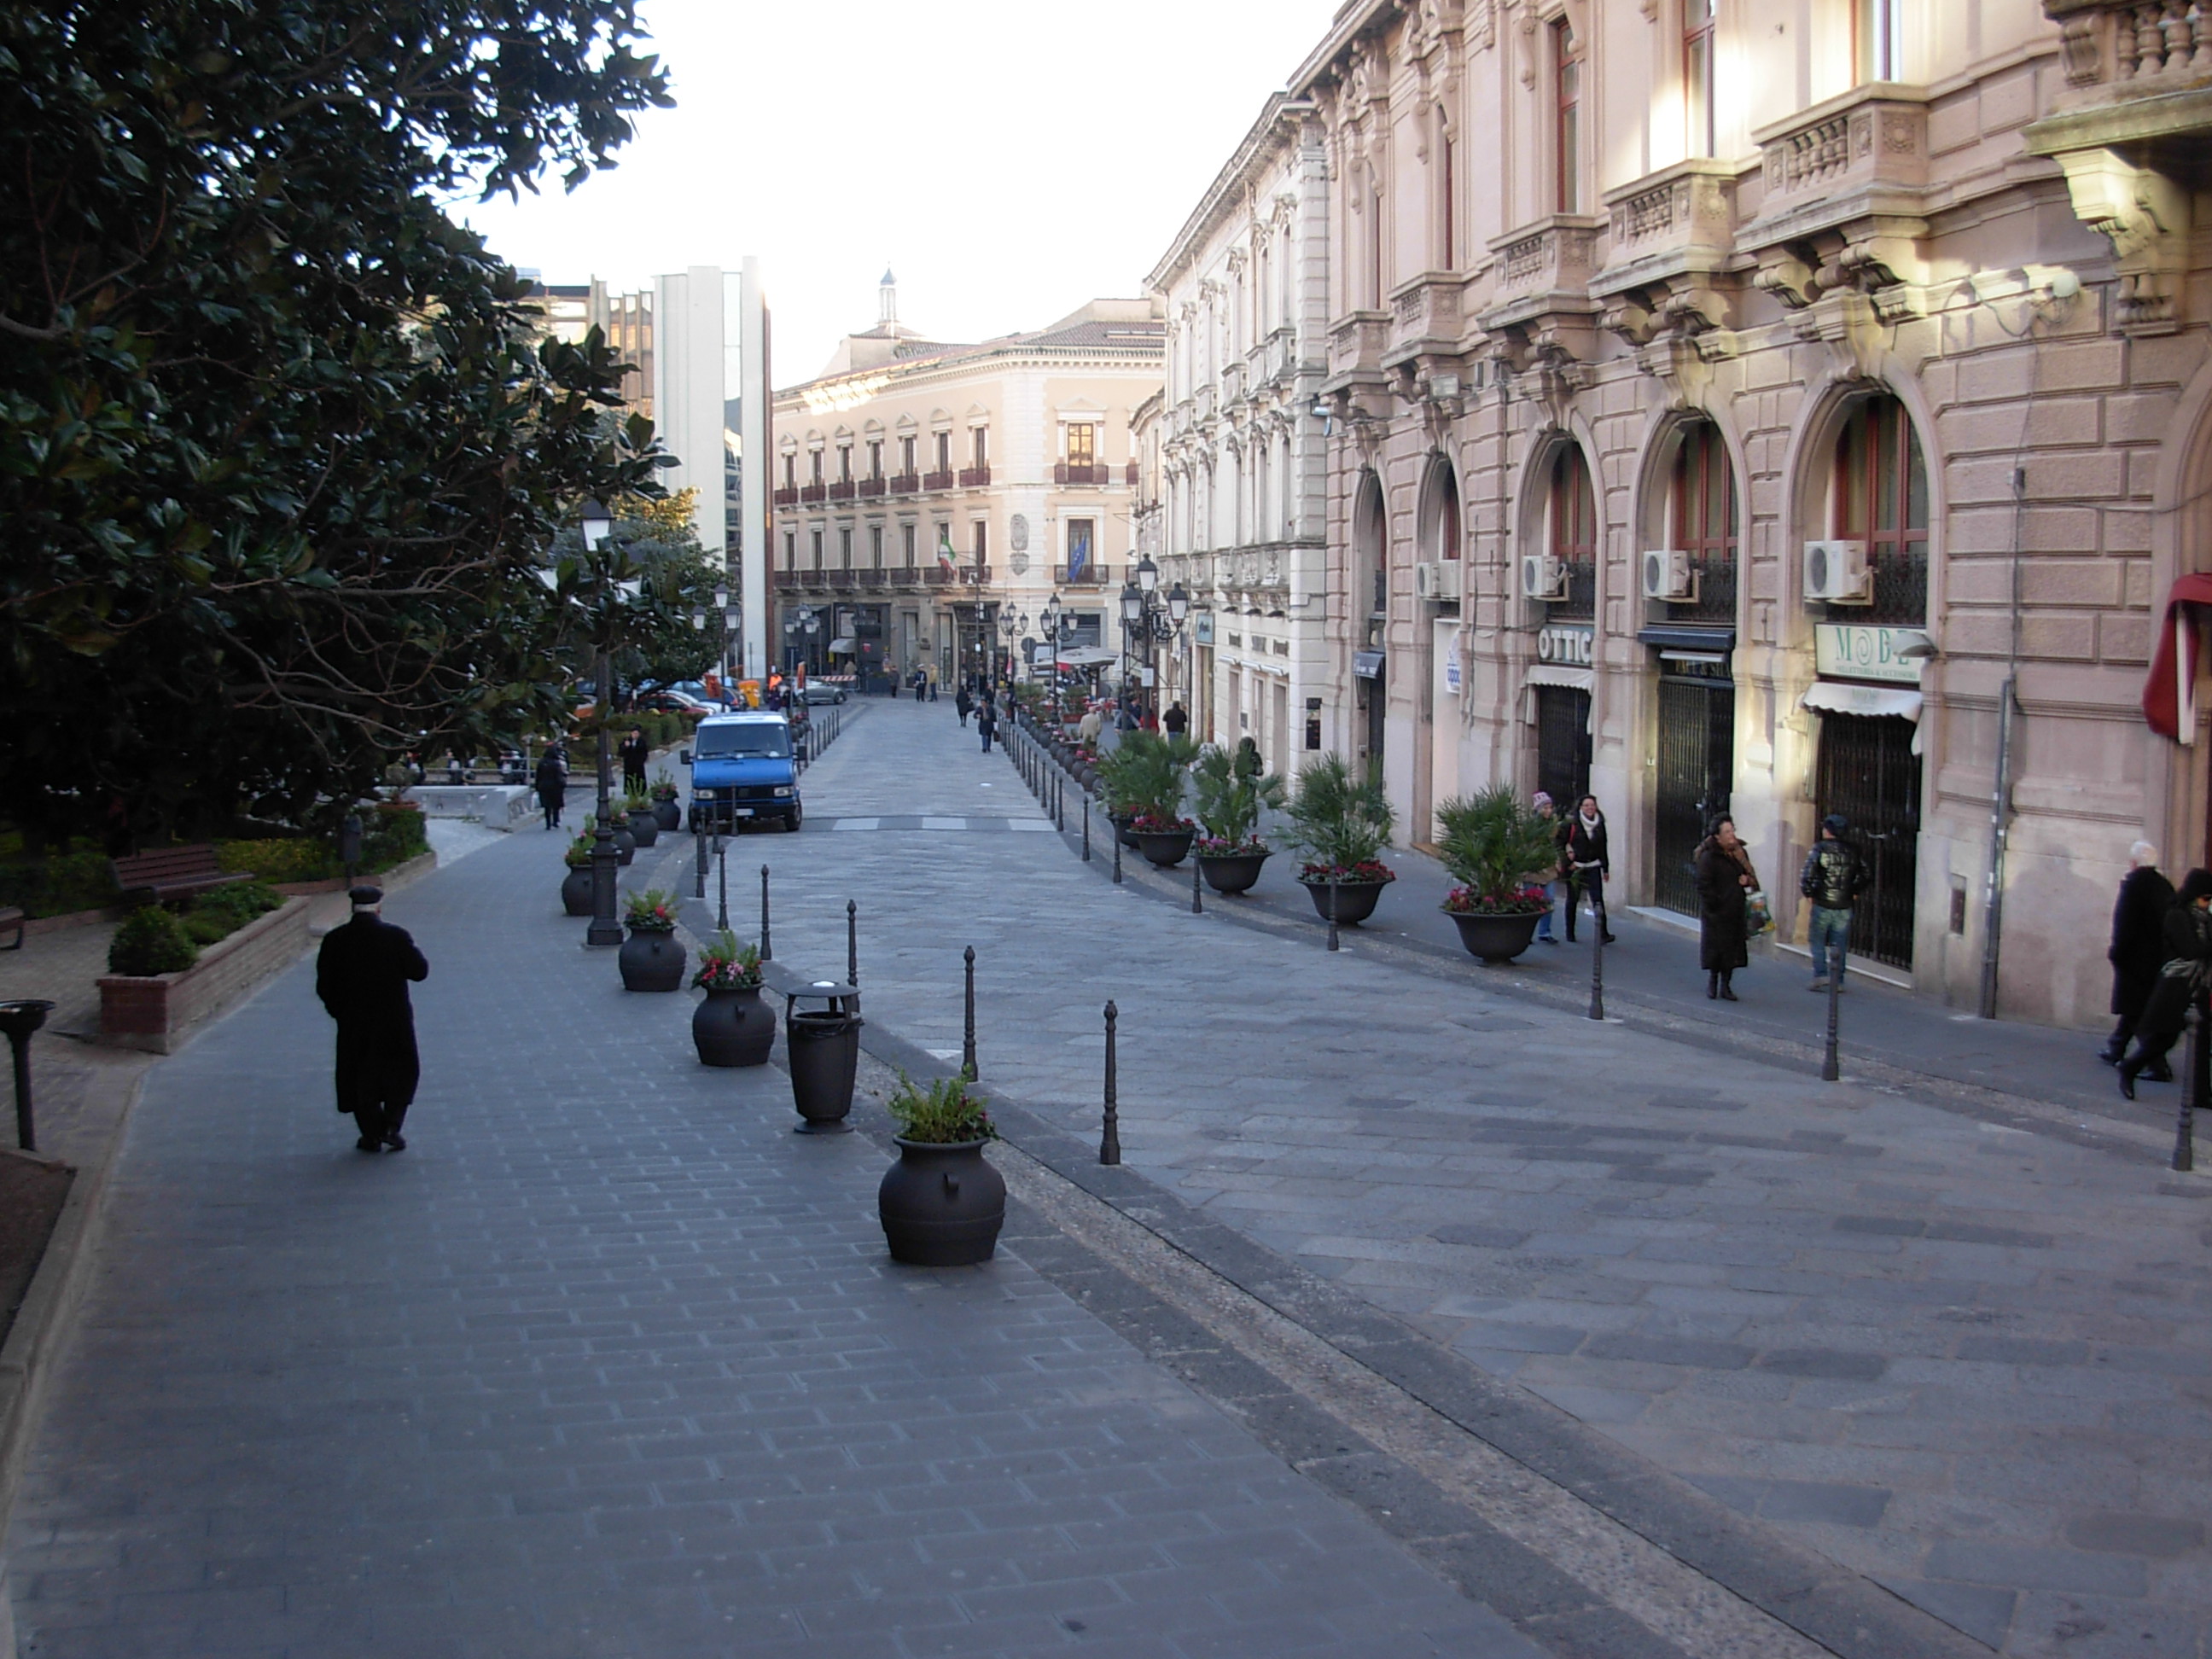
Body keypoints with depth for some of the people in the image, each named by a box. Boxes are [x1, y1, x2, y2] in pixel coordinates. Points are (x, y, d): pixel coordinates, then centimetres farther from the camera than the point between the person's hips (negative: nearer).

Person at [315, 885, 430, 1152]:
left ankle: (372, 1135, 15)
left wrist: (339, 1011, 12)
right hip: (394, 1022, -1)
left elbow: (324, 987, -3)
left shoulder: (334, 941, -7)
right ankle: (391, 1126, 3)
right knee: (402, 1073, 16)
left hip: (353, 1023, 1)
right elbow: (420, 971, -6)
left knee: (361, 1079, 14)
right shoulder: (396, 937, -12)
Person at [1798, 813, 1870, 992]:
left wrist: (1808, 893, -4)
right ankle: (1838, 981, 9)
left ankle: (1820, 975, -6)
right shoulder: (1852, 851, 5)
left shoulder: (1819, 848, -8)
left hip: (1822, 905, -3)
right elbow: (1866, 874, 12)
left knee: (1818, 942, 7)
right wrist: (1855, 892, 19)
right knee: (1840, 946, 8)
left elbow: (1806, 874, -17)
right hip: (1844, 906, 3)